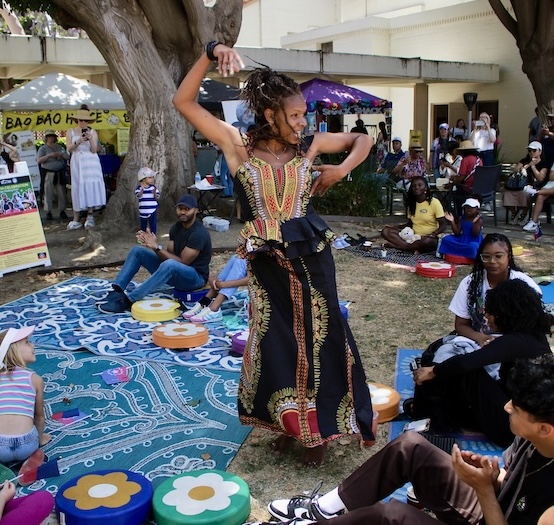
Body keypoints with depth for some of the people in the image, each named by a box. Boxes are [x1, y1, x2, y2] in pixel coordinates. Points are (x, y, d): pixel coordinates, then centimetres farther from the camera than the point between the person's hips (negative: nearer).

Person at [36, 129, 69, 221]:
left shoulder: (60, 147, 16)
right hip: (48, 174, -3)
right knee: (48, 193, -5)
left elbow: (68, 157, 12)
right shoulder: (43, 148, 4)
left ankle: (62, 211, 11)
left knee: (62, 193, 3)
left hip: (60, 173, 3)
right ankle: (48, 212, -1)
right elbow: (39, 160, -8)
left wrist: (61, 154, -8)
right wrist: (49, 155, -18)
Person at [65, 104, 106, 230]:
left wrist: (90, 139, -18)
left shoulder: (93, 132, 4)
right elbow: (69, 149, -3)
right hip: (77, 162, 0)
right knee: (78, 188, -1)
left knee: (91, 186, -8)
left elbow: (94, 150, -2)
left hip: (91, 162, 0)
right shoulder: (71, 132, 6)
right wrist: (78, 142, -19)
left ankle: (90, 215, -2)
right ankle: (76, 219, 0)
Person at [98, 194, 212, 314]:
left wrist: (157, 247, -24)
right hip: (174, 273, 8)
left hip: (195, 277, -8)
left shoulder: (199, 233, -21)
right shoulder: (176, 227, 5)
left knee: (170, 265, -41)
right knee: (137, 250, 0)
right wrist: (154, 245, -18)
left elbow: (182, 262, -23)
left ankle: (128, 301, -34)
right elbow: (170, 254, 0)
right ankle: (117, 291, -13)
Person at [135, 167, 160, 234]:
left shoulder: (153, 187, -3)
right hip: (143, 211, 0)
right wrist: (142, 189, -34)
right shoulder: (139, 188, -6)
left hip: (152, 211, 0)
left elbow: (157, 198, -3)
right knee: (143, 226, 14)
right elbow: (138, 196, -20)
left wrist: (155, 193, -24)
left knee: (153, 226, 3)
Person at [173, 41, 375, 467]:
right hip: (267, 260, -1)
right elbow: (184, 102, -9)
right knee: (277, 343, 11)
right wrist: (211, 54, -19)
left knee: (317, 339, 9)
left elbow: (363, 139, 13)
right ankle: (290, 423, 32)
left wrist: (342, 169, -4)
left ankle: (319, 429, 27)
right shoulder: (238, 145, -6)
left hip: (311, 255, 1)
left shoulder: (309, 145, 0)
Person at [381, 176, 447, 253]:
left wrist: (433, 234, -28)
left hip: (428, 238, -6)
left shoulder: (434, 202, -8)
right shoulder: (412, 203, 11)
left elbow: (443, 225, -8)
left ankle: (395, 244, -27)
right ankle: (414, 247, -28)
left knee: (427, 241, -43)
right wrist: (395, 227, -2)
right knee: (386, 231, -14)